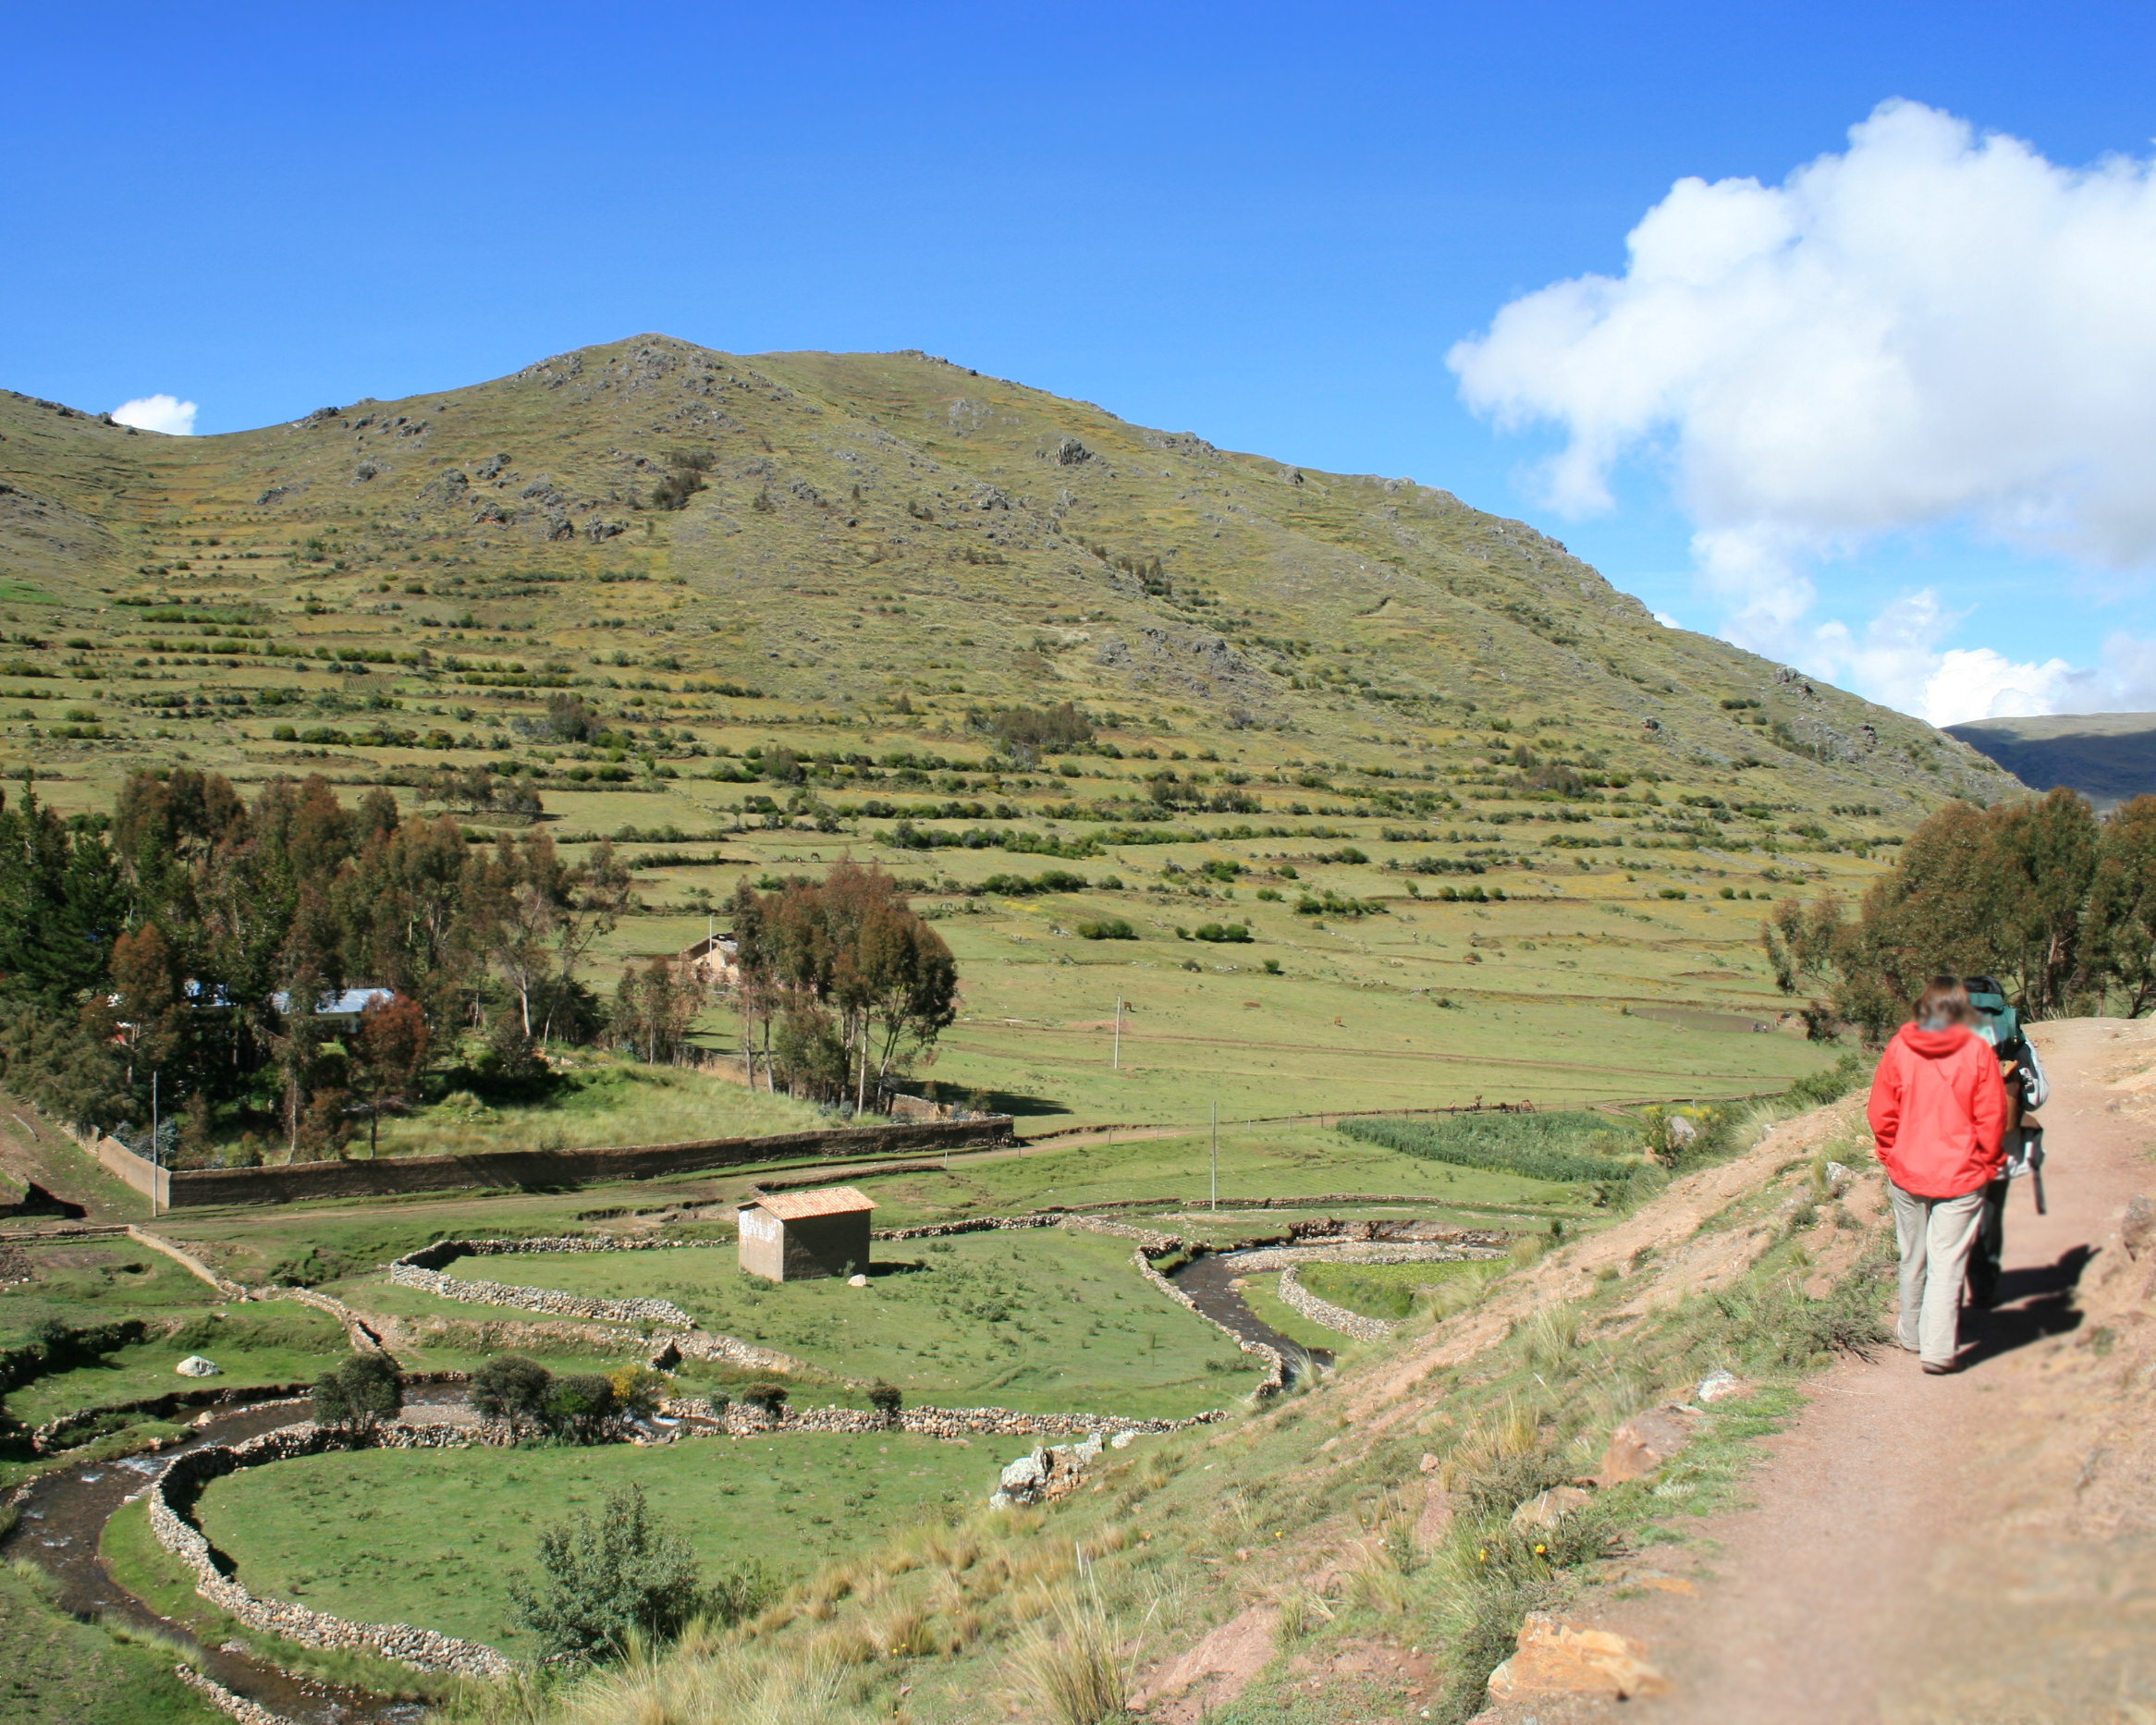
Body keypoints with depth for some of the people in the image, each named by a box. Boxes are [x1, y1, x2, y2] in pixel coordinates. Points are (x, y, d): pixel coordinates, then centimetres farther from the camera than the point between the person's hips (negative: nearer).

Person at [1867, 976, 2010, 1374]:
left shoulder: (1899, 1048, -5)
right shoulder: (1978, 1051, -9)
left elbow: (1881, 1113, -1)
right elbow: (1992, 1117, -6)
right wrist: (1987, 1164, 7)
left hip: (1907, 1173, 2)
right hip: (1960, 1176, -2)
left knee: (1913, 1261, 16)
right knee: (1948, 1263, 1)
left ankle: (1912, 1336, 29)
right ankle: (1938, 1349, -2)